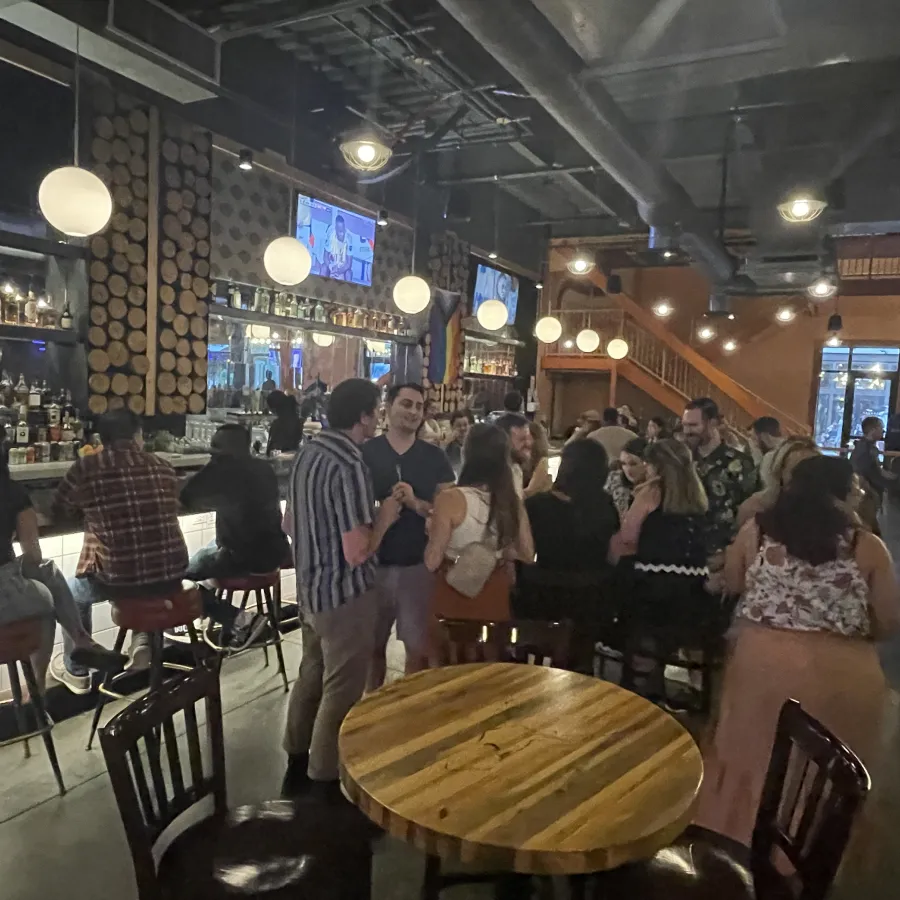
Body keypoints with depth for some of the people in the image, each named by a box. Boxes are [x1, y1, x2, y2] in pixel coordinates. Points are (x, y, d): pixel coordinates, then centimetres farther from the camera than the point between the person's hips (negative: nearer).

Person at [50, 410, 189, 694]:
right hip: (171, 576, 3)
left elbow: (59, 510, 14)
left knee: (71, 591, 30)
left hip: (116, 579, -3)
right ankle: (143, 640, 30)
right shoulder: (163, 467, 5)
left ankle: (76, 671, 40)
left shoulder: (85, 468, -5)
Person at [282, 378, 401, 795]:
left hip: (310, 586, 9)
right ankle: (323, 780, 22)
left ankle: (297, 762, 38)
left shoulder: (308, 451, 3)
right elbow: (357, 553, -27)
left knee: (311, 675, 23)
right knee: (341, 691, 7)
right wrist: (384, 517, -10)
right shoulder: (350, 465, -25)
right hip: (344, 594, -9)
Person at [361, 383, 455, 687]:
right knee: (373, 644, 15)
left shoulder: (435, 457, 2)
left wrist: (415, 503, -20)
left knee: (418, 647, 8)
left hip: (419, 565, 1)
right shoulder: (365, 453, -2)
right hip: (374, 564, 0)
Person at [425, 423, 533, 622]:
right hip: (496, 594, 4)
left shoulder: (451, 499, -20)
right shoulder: (512, 500, -7)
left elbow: (432, 562, -16)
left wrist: (432, 532, 1)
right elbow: (527, 554, 2)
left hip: (455, 596, -4)